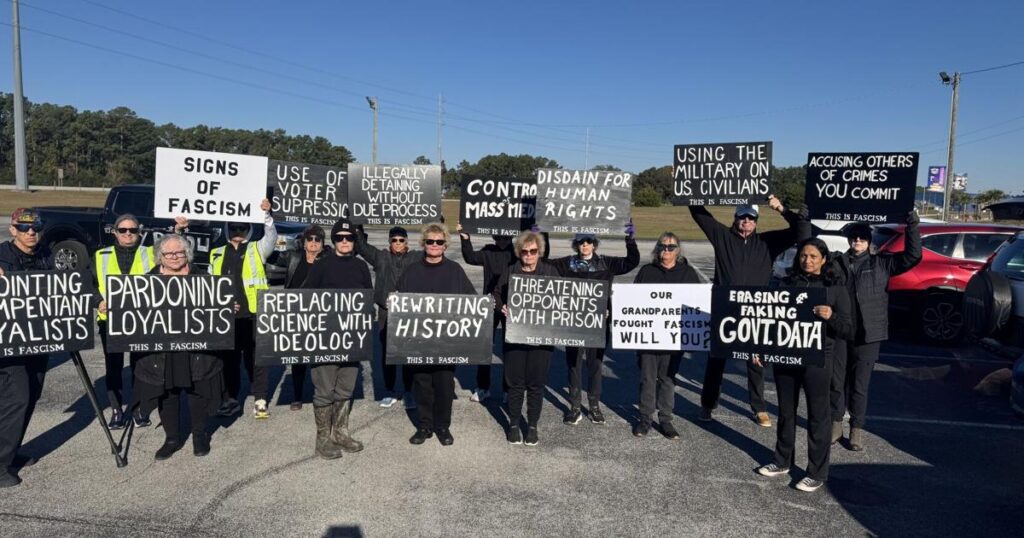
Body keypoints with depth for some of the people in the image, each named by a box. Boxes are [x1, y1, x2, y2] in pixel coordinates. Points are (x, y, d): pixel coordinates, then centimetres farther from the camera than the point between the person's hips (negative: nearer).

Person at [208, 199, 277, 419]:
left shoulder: (256, 250, 6)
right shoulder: (217, 254, 16)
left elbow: (271, 236, -13)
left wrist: (266, 215, -28)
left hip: (253, 314, -4)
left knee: (256, 358, 1)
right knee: (229, 358, 11)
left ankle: (260, 400, 6)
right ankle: (231, 399, 23)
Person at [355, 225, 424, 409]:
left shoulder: (416, 258, 7)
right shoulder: (381, 257, 9)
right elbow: (361, 246, 2)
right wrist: (357, 227, -7)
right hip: (386, 313, 1)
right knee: (387, 353, 8)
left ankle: (409, 392, 15)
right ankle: (390, 391, 21)